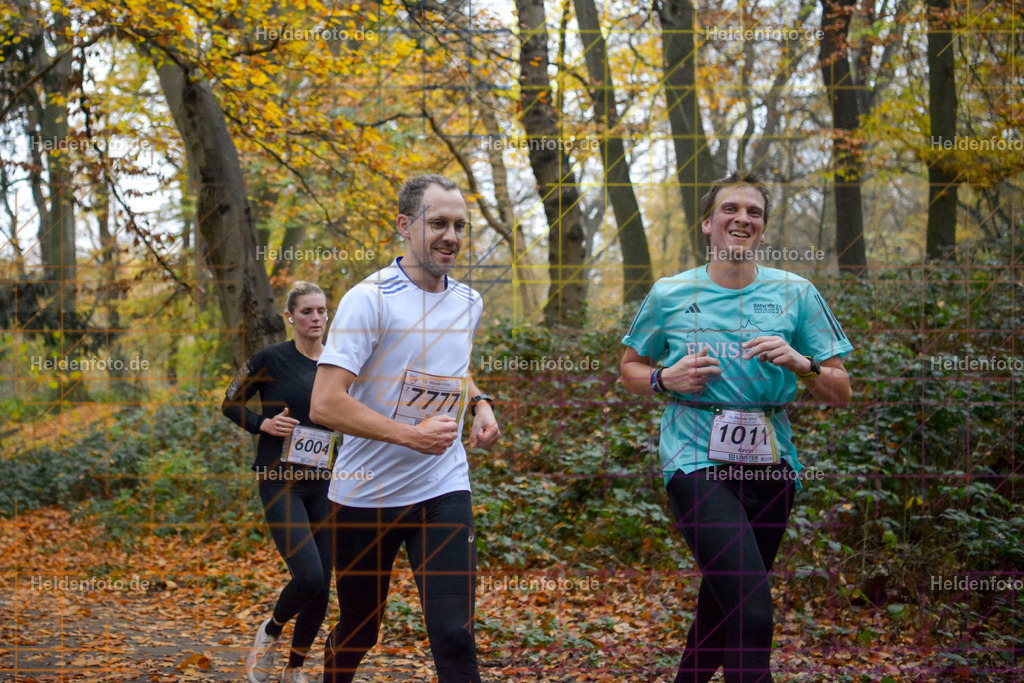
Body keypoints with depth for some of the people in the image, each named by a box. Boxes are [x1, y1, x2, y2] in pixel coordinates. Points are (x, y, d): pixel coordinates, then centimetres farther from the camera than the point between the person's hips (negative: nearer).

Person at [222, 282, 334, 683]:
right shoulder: (272, 359, -5)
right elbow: (229, 404, 5)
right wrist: (262, 425, -11)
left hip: (324, 485, 4)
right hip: (280, 482, -4)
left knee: (322, 588, 3)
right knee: (309, 577, -19)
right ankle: (269, 632, 13)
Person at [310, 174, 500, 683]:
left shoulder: (469, 303, 6)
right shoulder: (369, 299, -13)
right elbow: (325, 403, -21)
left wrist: (480, 404, 7)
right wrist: (414, 435, -26)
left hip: (443, 490, 3)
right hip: (365, 494, -3)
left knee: (454, 636, -10)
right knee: (358, 631, 14)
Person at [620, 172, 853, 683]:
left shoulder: (795, 294, 5)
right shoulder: (669, 295, 3)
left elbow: (840, 394, 5)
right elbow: (630, 370, 16)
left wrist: (800, 363, -15)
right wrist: (666, 378, -6)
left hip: (770, 463, 3)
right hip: (696, 459, -3)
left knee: (723, 605, 15)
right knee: (752, 613, -20)